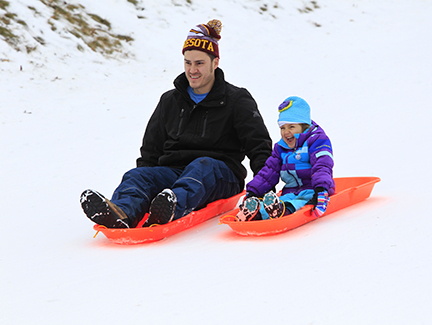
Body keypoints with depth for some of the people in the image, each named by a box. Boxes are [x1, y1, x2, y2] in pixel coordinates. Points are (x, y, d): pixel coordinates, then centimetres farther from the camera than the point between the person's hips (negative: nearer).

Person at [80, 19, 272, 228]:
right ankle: (123, 213, -61)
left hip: (220, 175, -3)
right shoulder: (170, 101, 20)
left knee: (202, 166, -38)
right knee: (136, 176, -26)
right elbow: (150, 150, 27)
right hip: (174, 170, 4)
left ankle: (173, 208, -69)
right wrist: (145, 177, 10)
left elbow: (259, 146, 1)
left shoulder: (236, 101, 7)